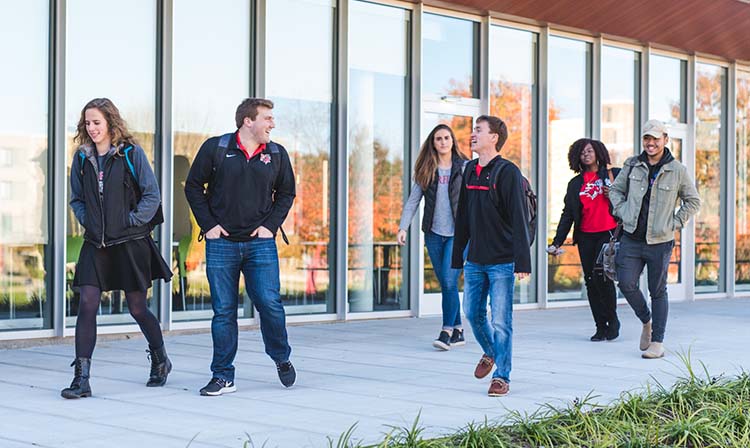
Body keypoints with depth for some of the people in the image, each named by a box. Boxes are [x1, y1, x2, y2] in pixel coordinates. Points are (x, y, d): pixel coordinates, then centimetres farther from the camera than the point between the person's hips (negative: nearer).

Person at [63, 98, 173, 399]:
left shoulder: (131, 153, -5)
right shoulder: (82, 157, 8)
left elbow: (152, 195, -4)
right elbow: (76, 199, 18)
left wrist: (132, 221, -10)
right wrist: (86, 221, 3)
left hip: (130, 243, -3)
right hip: (95, 244, 4)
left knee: (137, 308, 7)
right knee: (87, 306, -8)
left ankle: (160, 360, 33)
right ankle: (81, 379, -5)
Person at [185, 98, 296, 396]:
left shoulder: (277, 154, 6)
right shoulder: (215, 148, -1)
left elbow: (286, 193, 16)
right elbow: (193, 186, 5)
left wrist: (271, 225, 3)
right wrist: (208, 224, -2)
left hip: (260, 244, 1)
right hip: (221, 243, -1)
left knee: (270, 303, -7)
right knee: (223, 311, 2)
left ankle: (282, 359, 19)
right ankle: (223, 377, 10)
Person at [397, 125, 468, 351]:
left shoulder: (464, 167, 1)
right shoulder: (426, 170, 8)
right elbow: (413, 199, 5)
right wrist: (403, 227, -5)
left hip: (458, 233, -3)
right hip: (434, 233, 3)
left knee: (449, 281, -13)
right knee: (446, 284, 8)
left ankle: (447, 332, -7)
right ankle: (458, 331, 17)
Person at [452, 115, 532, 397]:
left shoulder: (508, 172, -11)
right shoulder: (470, 170, 11)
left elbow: (519, 219, -15)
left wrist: (522, 262, -19)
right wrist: (457, 255, 14)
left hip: (502, 261, -6)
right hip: (475, 260, 7)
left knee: (501, 320, -3)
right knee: (473, 313, 13)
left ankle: (501, 377, 6)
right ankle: (490, 352, 39)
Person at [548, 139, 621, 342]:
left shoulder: (613, 174, 7)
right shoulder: (575, 184, 14)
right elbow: (568, 214, 12)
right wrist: (557, 241, 5)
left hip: (609, 233, -4)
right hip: (586, 237, 4)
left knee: (601, 275, -16)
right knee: (591, 281, 2)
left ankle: (612, 320, 3)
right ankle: (601, 327, 10)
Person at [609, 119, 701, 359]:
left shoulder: (677, 170, -2)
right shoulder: (632, 165, 5)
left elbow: (693, 201, 8)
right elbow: (616, 190, 18)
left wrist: (675, 223, -1)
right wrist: (623, 213, 4)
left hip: (660, 242, -2)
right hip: (631, 239, 2)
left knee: (658, 291, 4)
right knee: (626, 283, -7)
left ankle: (657, 342, 13)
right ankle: (646, 321, 20)